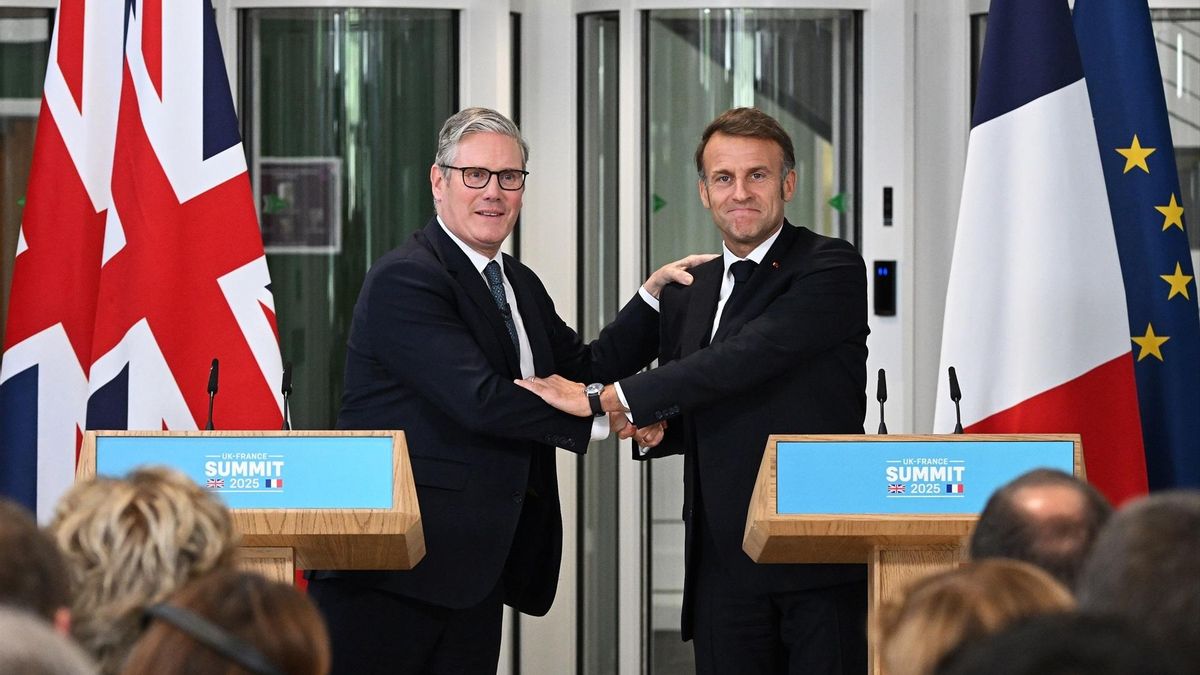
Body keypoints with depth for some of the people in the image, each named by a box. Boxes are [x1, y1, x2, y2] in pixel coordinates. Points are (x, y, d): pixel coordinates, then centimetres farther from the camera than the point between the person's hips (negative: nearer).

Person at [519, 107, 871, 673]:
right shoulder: (687, 294, 16)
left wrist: (603, 398, -17)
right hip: (724, 562, 6)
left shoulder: (832, 270, -6)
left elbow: (749, 356, -19)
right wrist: (646, 429, -2)